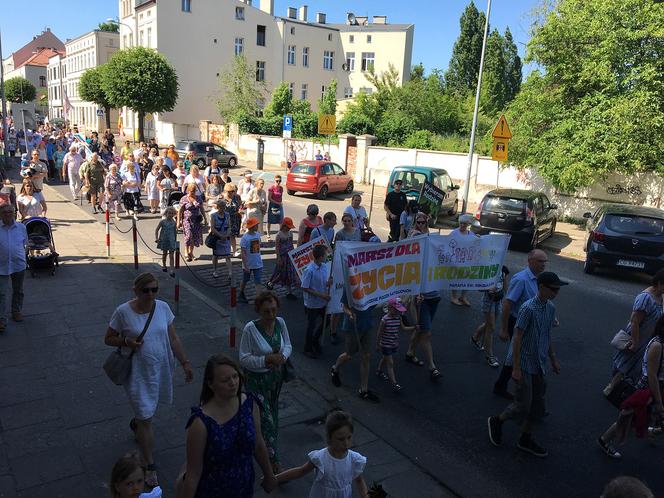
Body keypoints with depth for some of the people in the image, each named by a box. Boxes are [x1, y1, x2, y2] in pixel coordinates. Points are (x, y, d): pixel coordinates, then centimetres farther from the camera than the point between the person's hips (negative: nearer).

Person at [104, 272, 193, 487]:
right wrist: (126, 342, -23)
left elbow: (173, 338, 2)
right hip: (138, 373, -4)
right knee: (146, 420, 1)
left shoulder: (163, 307, -6)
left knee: (148, 407, 26)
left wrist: (185, 363, 2)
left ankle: (135, 423, 61)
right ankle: (150, 466, 17)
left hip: (161, 369, 4)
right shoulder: (123, 312, -15)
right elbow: (108, 339, -3)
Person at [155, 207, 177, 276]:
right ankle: (164, 266, 38)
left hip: (171, 241, 0)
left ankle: (172, 270, -9)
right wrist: (156, 238, -13)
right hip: (164, 240, 0)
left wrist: (175, 240, 14)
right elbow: (156, 230, -3)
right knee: (164, 254, 17)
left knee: (171, 256, -4)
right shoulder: (162, 222, -8)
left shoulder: (174, 223, -2)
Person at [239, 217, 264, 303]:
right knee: (245, 281, 15)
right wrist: (245, 266, -20)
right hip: (248, 265, -4)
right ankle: (241, 296, 36)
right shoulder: (245, 238, -18)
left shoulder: (258, 235, 0)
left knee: (258, 282, 0)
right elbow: (243, 253, -18)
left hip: (258, 264, 4)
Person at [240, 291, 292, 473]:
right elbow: (244, 359, -18)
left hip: (276, 376, 5)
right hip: (257, 378, -5)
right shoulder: (250, 329, -23)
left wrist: (282, 357, -15)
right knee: (265, 417, -3)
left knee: (272, 414, 20)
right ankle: (272, 459, 12)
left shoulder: (280, 323, -8)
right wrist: (266, 360, -27)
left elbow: (288, 345, 6)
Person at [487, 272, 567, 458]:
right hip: (524, 363, -8)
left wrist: (553, 359, 18)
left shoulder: (551, 308, 5)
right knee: (523, 405, -2)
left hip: (539, 364, 8)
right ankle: (496, 421, 23)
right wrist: (516, 368, -19)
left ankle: (525, 439, 29)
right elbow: (517, 338, -19)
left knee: (538, 406, 13)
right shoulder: (528, 308, -20)